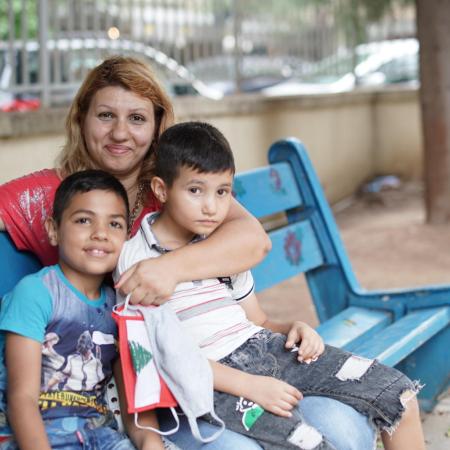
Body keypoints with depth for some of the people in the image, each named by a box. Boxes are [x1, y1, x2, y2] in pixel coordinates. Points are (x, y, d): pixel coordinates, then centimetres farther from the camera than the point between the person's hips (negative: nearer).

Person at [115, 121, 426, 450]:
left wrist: (294, 328, -7)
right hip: (213, 380, -6)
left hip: (265, 347, 7)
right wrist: (248, 385, -19)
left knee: (400, 396, -4)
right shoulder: (135, 258, -7)